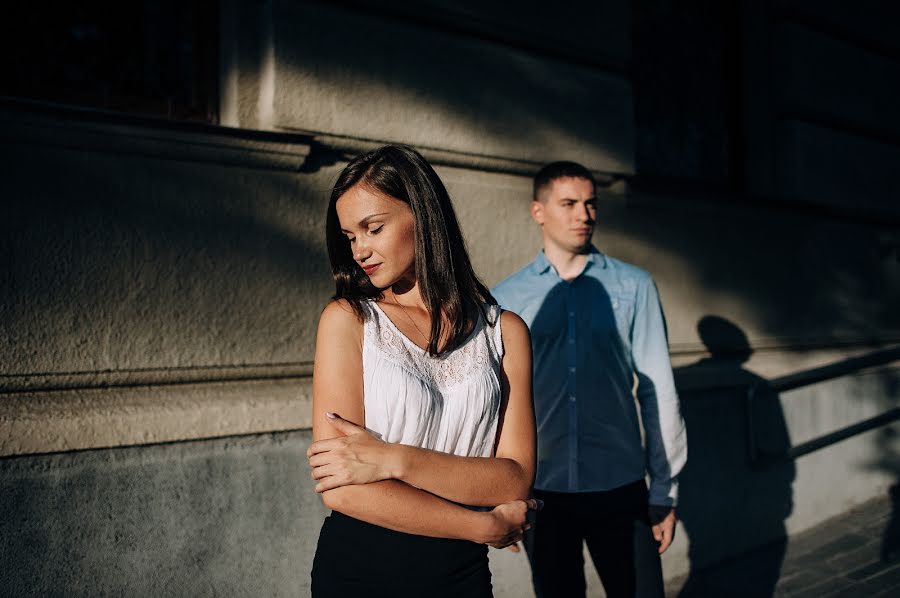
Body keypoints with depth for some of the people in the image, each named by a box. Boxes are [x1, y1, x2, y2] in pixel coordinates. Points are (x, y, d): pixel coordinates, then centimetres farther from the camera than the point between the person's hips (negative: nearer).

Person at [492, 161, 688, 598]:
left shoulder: (634, 287, -2)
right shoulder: (504, 299, -1)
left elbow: (658, 389, -1)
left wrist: (665, 490, 0)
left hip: (620, 487, 0)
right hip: (541, 492, 1)